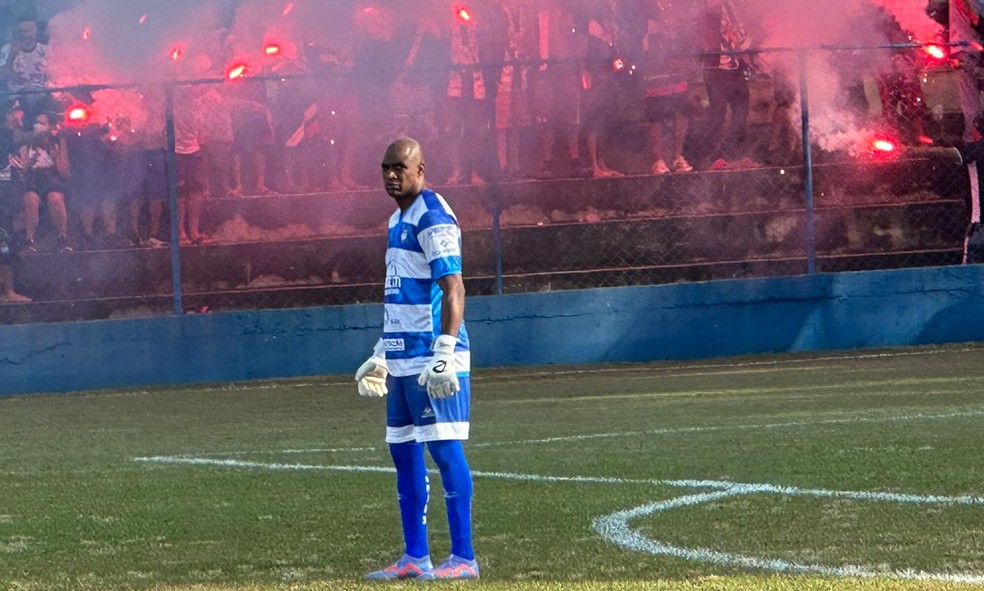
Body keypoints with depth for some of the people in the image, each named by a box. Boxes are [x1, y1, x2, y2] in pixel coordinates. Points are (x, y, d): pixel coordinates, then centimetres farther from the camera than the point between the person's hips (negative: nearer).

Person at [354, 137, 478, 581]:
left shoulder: (432, 219, -12)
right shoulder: (399, 220, 19)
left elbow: (453, 289, -19)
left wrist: (444, 353, -26)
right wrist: (382, 354, 28)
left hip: (432, 359, -10)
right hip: (402, 359, 10)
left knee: (445, 451, -9)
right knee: (403, 453, 11)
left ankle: (463, 557, -8)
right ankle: (415, 558, 16)